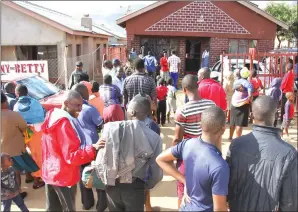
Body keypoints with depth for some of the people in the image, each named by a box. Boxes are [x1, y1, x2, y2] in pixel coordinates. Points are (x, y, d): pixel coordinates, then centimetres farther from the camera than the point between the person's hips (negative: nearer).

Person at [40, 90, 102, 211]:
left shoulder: (52, 116, 3)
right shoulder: (64, 123, -25)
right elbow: (72, 156, -28)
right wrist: (93, 148, -36)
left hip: (49, 173, 8)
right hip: (64, 176, -8)